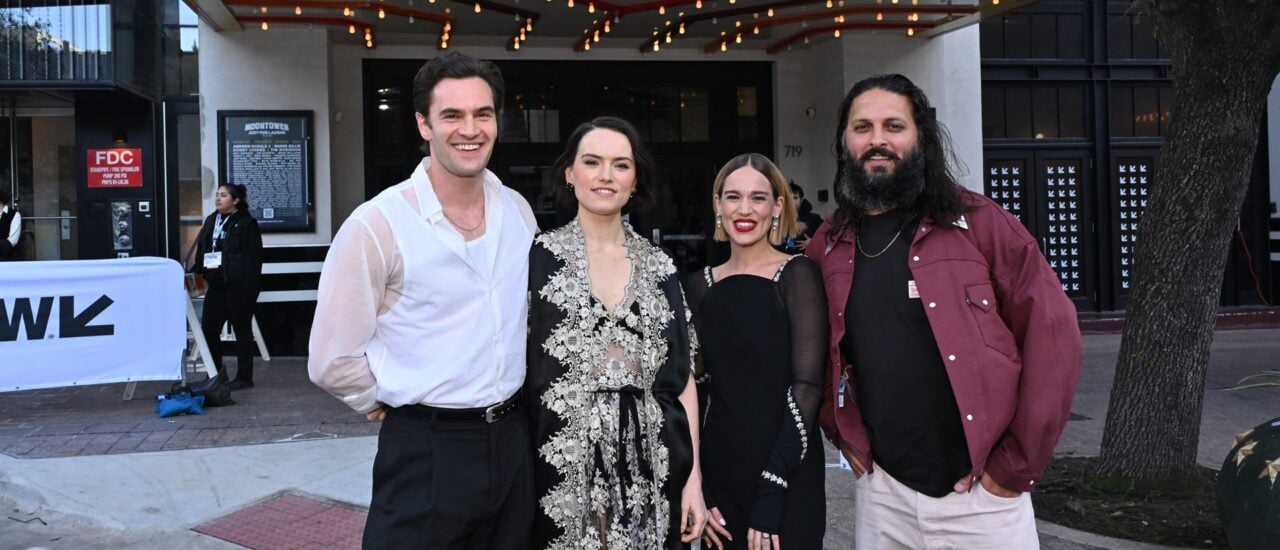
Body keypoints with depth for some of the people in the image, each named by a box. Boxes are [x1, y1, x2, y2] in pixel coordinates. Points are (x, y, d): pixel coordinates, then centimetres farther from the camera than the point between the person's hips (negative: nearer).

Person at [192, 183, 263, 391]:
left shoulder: (246, 223, -6)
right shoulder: (211, 221, 13)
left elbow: (254, 257, -11)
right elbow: (201, 250, 16)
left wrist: (250, 287, -17)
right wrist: (198, 273, 5)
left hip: (238, 286, -6)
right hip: (216, 285, 6)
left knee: (242, 330, 3)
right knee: (209, 329, 6)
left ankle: (244, 378, 11)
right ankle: (216, 372, 21)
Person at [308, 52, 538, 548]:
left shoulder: (519, 211, 3)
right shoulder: (377, 225, -14)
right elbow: (333, 362, -12)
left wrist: (500, 409, 13)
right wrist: (407, 405, 0)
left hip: (513, 441, 5)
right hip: (426, 453, -5)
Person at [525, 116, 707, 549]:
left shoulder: (659, 267, 7)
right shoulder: (537, 257, -2)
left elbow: (682, 377, 7)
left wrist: (694, 478, 2)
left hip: (650, 468, 3)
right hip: (565, 469, -2)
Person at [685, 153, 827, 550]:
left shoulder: (797, 275, -7)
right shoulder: (699, 286, 4)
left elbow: (807, 388, -13)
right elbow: (693, 391, 5)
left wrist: (772, 490, -18)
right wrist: (693, 487, -3)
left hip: (788, 484, -4)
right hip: (717, 479, 4)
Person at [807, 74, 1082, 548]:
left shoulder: (977, 222, -6)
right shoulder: (826, 247, 4)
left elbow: (1053, 333, -8)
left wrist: (1017, 465, -9)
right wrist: (844, 438, 6)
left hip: (981, 494, -3)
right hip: (882, 494, 3)